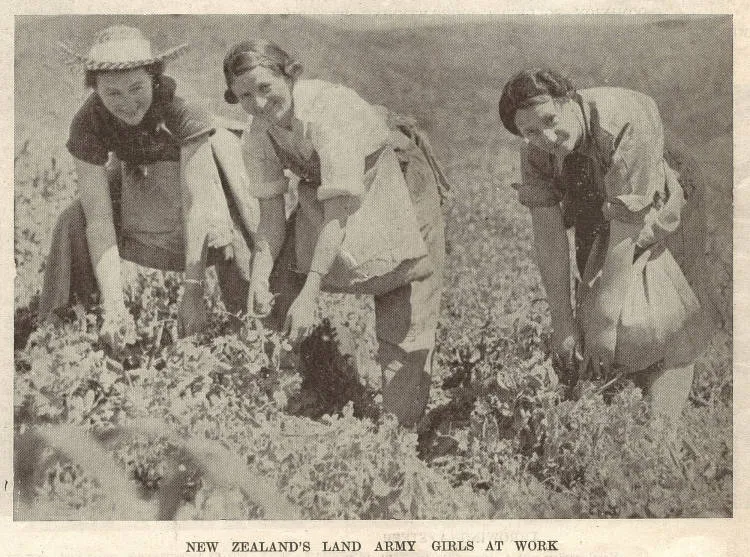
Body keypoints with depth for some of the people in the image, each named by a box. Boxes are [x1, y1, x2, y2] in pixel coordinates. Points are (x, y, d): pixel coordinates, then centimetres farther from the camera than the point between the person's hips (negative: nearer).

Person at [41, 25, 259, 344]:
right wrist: (113, 305, -41)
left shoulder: (178, 106, -38)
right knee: (75, 223, -19)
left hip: (200, 167, -2)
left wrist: (193, 290, -42)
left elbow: (196, 202, -38)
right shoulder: (87, 123, -30)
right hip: (137, 181, 2)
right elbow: (100, 220, -31)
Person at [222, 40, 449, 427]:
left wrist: (309, 294, -41)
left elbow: (338, 215, -37)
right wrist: (260, 273, -29)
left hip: (398, 186, -6)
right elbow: (271, 216, -10)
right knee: (279, 298, 0)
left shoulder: (328, 113, -35)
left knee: (402, 323, -10)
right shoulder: (258, 138, -14)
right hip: (329, 195, 6)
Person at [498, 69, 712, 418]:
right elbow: (548, 236, -16)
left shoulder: (627, 124, -36)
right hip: (596, 238, 5)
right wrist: (562, 323, -18)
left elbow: (626, 232, -34)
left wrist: (604, 324, -31)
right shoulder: (535, 154, -18)